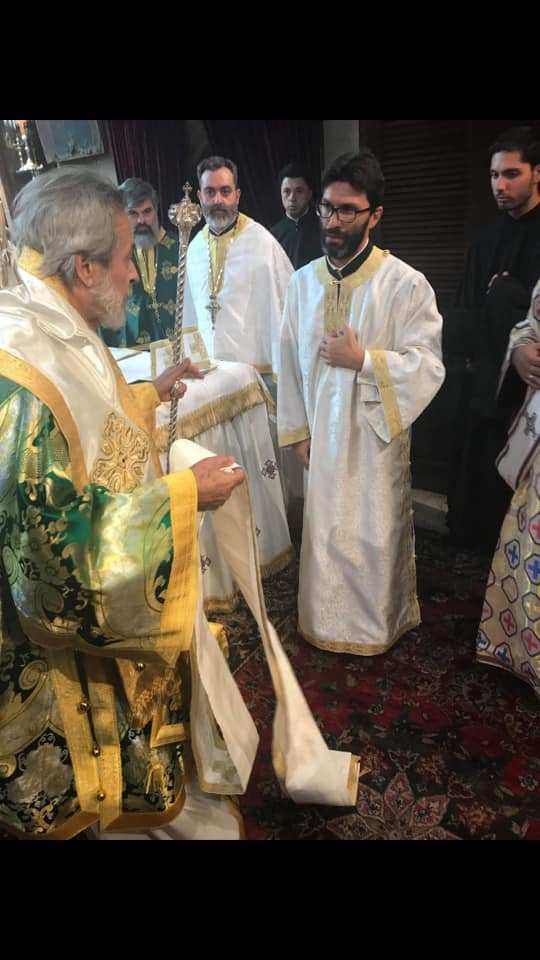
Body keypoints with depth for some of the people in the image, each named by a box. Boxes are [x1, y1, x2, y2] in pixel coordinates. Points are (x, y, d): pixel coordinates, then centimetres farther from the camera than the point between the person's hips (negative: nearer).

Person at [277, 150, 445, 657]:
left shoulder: (405, 284, -12)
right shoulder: (303, 281, 3)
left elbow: (428, 367, -12)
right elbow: (290, 361, 7)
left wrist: (362, 359, -21)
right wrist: (296, 430, 6)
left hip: (376, 431, -4)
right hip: (322, 432, 4)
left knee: (376, 533, 8)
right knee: (325, 529, 14)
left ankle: (379, 624, 32)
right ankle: (327, 621, 36)